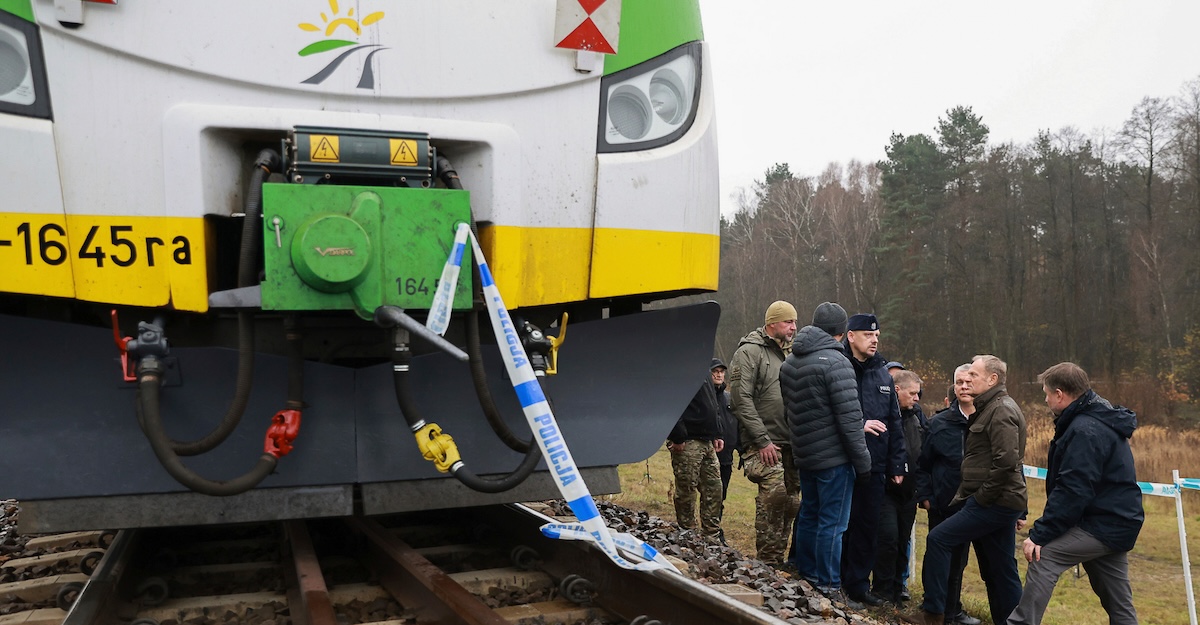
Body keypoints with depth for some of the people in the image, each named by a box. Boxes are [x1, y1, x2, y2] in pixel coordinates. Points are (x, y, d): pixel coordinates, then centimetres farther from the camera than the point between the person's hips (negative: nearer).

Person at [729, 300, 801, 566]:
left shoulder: (788, 354, 19)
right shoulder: (749, 352, -6)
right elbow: (741, 400, -14)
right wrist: (762, 440, -17)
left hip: (789, 444, 8)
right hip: (764, 444, -8)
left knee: (791, 501, 8)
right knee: (774, 494, -19)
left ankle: (779, 558, 19)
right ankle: (769, 561, -7)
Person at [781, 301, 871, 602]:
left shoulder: (789, 363, 9)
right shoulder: (835, 362, -17)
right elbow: (849, 418, -18)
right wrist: (862, 461, -12)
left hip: (804, 454, 8)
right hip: (834, 457, -8)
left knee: (808, 516, 18)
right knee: (832, 523, 0)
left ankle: (805, 576, 28)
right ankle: (828, 587, 5)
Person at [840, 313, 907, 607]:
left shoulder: (883, 376, 12)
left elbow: (894, 424, 15)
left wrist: (897, 465, 13)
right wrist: (859, 426, -20)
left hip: (874, 466, 5)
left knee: (867, 526, 10)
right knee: (841, 523, 2)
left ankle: (858, 584, 21)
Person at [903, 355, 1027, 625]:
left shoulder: (1001, 410, -13)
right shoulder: (992, 408, 20)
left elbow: (1006, 461, -24)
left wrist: (982, 496, -17)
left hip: (994, 503, -10)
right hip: (1002, 502, 10)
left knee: (938, 539, -9)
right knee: (999, 572, 12)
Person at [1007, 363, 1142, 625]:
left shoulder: (1085, 430, -20)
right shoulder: (1101, 419, 13)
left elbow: (1072, 491, -25)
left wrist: (1039, 534, -23)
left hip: (1102, 524, -11)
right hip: (1117, 521, 11)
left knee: (1044, 555, -15)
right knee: (1119, 604, 14)